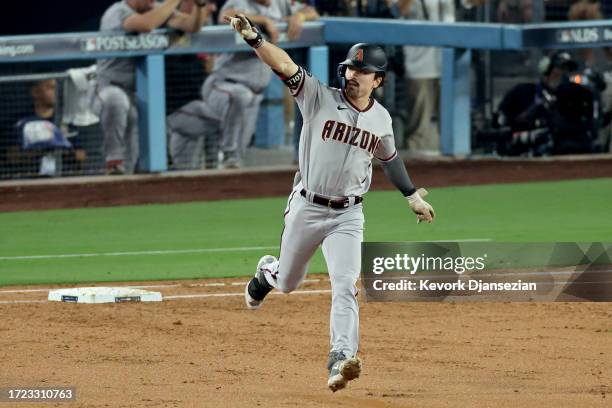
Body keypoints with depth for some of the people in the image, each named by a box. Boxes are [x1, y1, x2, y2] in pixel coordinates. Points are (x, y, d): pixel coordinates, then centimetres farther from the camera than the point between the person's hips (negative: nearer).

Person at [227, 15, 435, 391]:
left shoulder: (381, 118, 2)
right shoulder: (319, 98, -10)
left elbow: (389, 157, 22)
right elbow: (284, 65, -25)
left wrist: (412, 195, 27)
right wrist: (253, 37, -40)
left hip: (348, 216, 1)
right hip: (306, 208, -1)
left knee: (345, 287, -17)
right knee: (287, 283, 18)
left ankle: (341, 360, -26)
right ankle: (269, 271, 54)